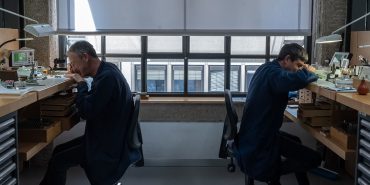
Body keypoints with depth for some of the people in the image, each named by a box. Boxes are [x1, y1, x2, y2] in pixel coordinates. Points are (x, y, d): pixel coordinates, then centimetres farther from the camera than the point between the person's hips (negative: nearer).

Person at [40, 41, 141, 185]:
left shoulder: (107, 77, -24)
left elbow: (86, 112, -23)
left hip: (108, 145, -10)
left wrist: (81, 83, -11)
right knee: (59, 151, 13)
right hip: (105, 137, 10)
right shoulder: (106, 70, 7)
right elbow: (91, 104, 11)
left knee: (57, 162, -9)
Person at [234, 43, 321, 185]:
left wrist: (304, 71, 4)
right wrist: (309, 72, -16)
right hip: (259, 141, -10)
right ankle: (271, 174, 4)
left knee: (295, 142, 33)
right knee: (314, 159, -2)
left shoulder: (267, 68, 11)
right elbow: (300, 79, -40)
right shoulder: (273, 73, -23)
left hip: (256, 134, 10)